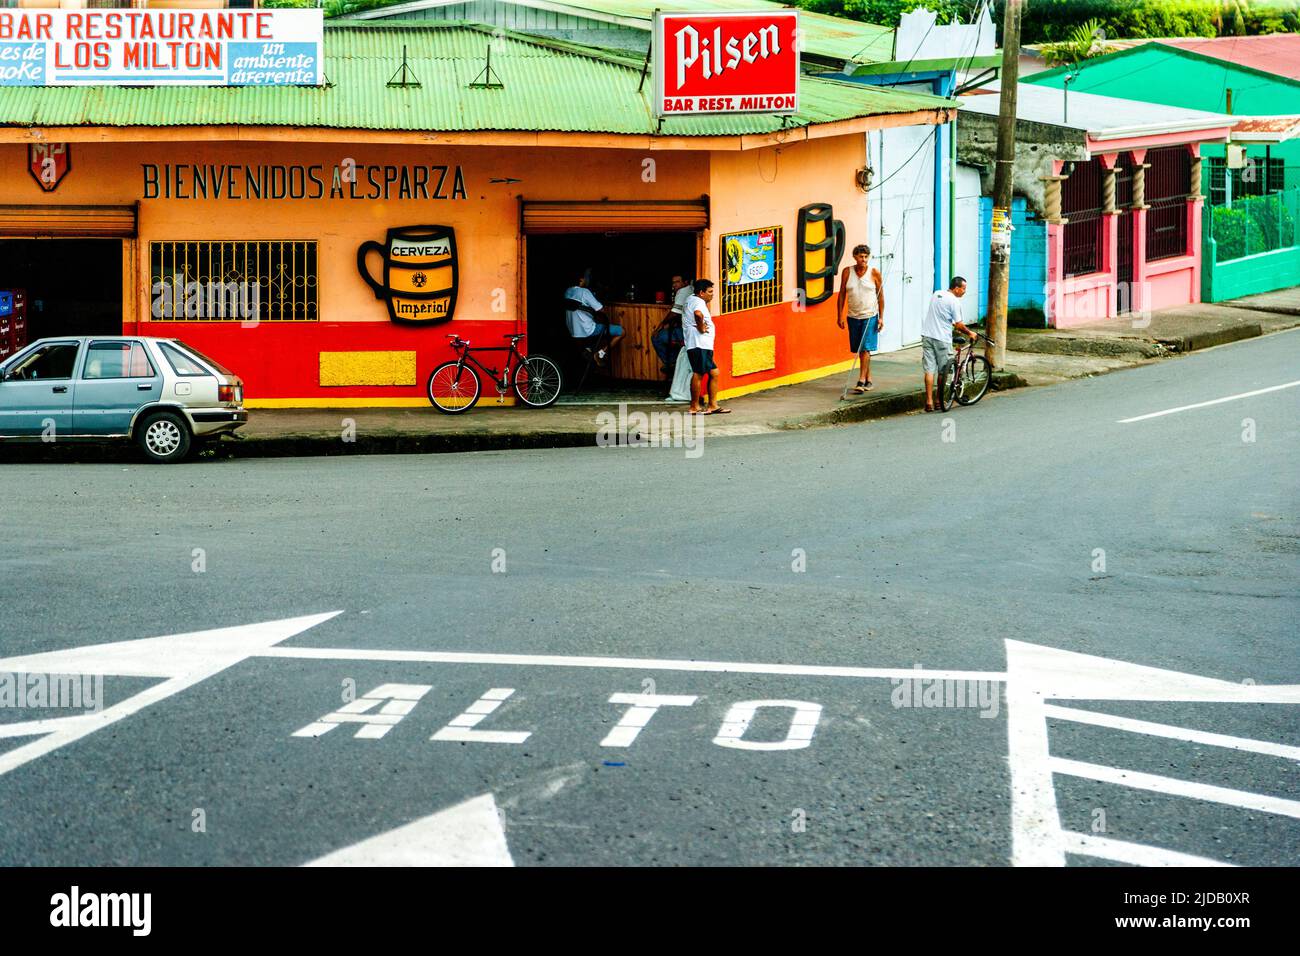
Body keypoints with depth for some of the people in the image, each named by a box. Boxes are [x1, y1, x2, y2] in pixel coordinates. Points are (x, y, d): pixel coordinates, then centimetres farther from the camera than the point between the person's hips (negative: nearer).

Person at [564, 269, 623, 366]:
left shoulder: (567, 292, 5)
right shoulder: (584, 292, -19)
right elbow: (601, 310, -18)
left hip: (573, 332, 8)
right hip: (587, 331, -8)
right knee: (621, 332, -1)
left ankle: (588, 348, 18)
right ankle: (600, 354, -3)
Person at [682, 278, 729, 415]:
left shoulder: (691, 300, 22)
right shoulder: (698, 302, -10)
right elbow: (698, 314, -34)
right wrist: (701, 327, -21)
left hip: (703, 346, 11)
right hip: (699, 345, -11)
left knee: (714, 373, 12)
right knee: (698, 374, -7)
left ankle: (712, 406, 14)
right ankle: (695, 407, -3)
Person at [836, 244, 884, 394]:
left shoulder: (874, 273, -5)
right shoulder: (847, 272, 1)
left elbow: (880, 296, 0)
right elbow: (842, 294, 6)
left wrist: (881, 317, -3)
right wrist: (840, 315, 3)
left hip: (870, 316, -3)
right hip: (853, 316, 3)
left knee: (865, 348, -11)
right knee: (859, 350, 9)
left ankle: (862, 381, -13)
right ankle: (869, 380, 20)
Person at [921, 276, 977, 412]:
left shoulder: (936, 294, 12)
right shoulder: (954, 301, -11)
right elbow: (959, 324, -11)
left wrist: (954, 326, 31)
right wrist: (969, 333, 5)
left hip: (927, 336, 6)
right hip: (942, 339, -6)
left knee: (929, 370, 2)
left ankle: (929, 402, -3)